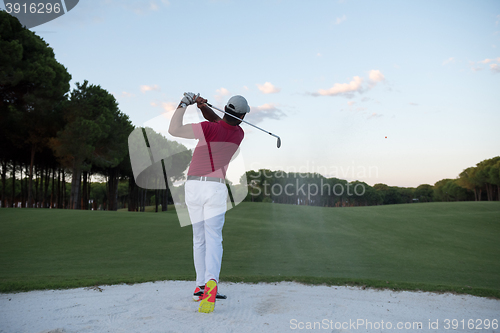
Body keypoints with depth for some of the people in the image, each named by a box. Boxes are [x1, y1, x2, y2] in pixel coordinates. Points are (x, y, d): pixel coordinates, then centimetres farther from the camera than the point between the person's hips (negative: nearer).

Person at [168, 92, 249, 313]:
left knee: (199, 239, 13)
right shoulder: (239, 134, 6)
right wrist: (202, 106, -2)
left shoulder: (210, 129, -10)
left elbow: (174, 130, -13)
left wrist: (183, 105, -6)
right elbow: (218, 121, 16)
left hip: (193, 186, 0)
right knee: (213, 239, -6)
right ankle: (211, 282, -30)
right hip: (216, 188, 1)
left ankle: (201, 286, 18)